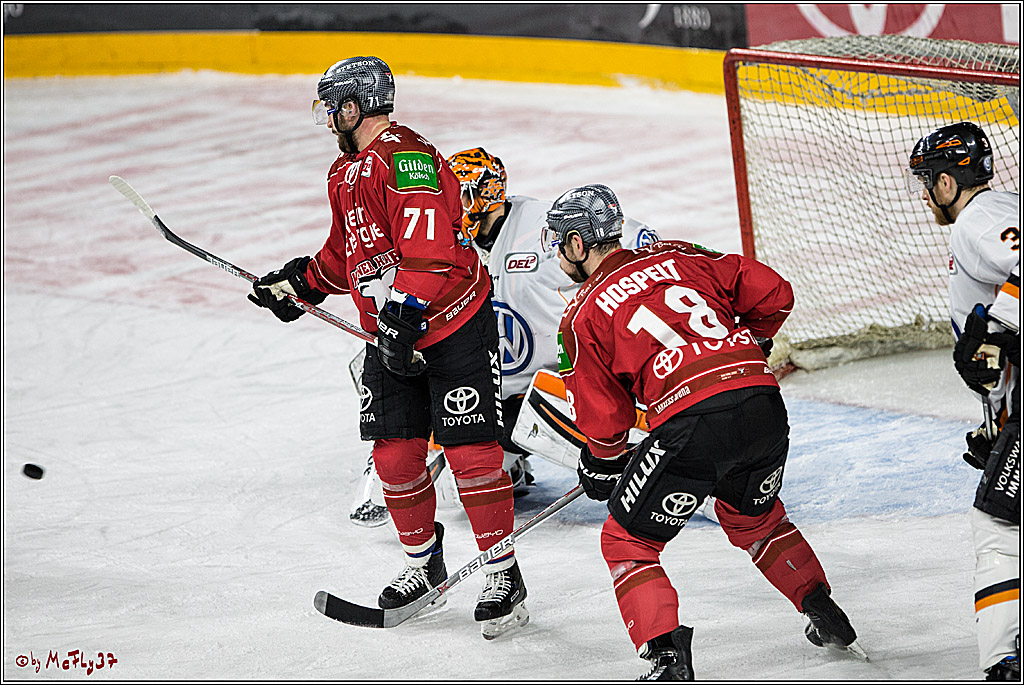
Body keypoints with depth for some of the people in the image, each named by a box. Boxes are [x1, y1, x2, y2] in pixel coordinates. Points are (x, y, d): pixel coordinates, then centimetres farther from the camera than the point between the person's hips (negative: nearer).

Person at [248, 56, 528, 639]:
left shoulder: (407, 157, -18)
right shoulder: (347, 173, 15)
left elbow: (428, 247, -29)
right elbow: (347, 254, 29)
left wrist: (403, 313, -32)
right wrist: (299, 282, 21)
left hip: (456, 326, -9)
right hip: (391, 334, 9)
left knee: (470, 451, -9)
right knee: (395, 454, 5)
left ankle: (504, 576, -1)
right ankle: (423, 563, 22)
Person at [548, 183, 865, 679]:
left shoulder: (582, 318, 10)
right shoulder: (679, 257, 20)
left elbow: (604, 419, 12)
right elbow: (773, 294, 17)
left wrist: (602, 466, 31)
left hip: (691, 424, -6)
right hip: (765, 406, 6)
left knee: (627, 540, 11)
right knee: (752, 515, 34)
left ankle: (666, 657, -5)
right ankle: (828, 618, 38)